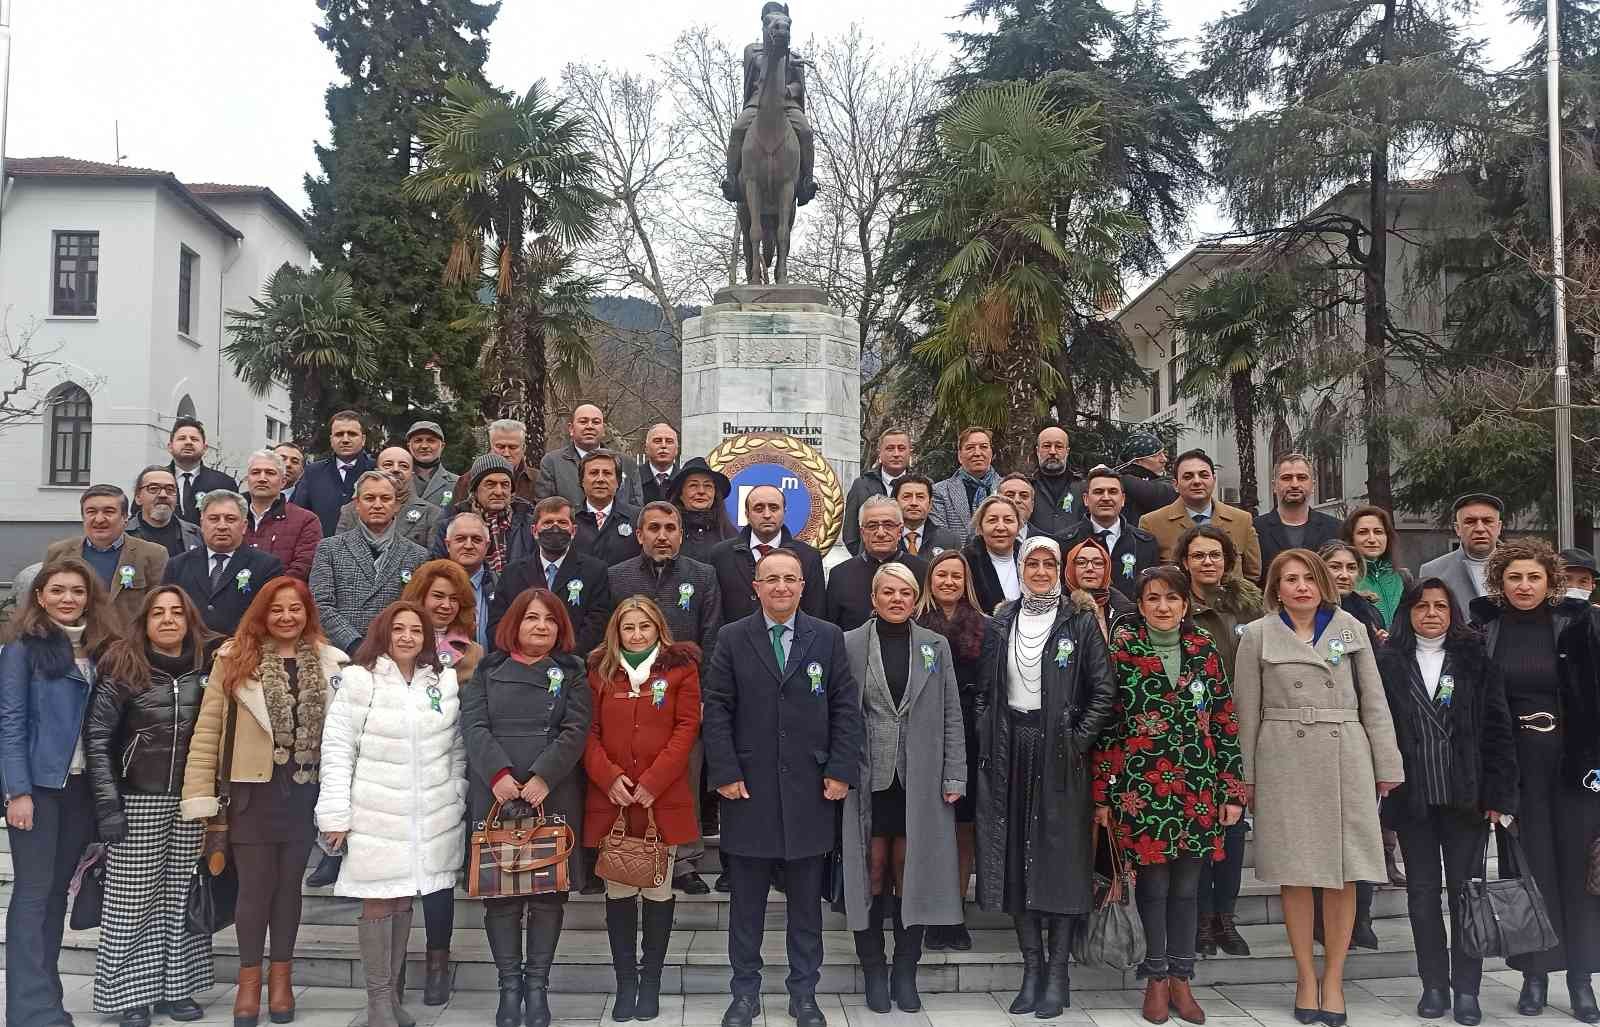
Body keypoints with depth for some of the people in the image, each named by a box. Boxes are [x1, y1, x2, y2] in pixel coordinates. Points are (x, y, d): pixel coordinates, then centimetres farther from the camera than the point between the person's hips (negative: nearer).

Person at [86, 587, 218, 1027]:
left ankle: (177, 987, 16)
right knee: (133, 896, 0)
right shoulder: (123, 666, -3)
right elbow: (97, 735, -5)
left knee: (183, 895, 6)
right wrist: (107, 800, -10)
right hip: (138, 798, -2)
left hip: (193, 798, 3)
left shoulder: (209, 663, 4)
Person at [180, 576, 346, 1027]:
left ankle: (281, 976, 25)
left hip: (304, 791, 2)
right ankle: (250, 979, 21)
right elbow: (208, 729, -3)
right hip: (253, 790, -1)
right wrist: (200, 795, -7)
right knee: (255, 885, 5)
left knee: (289, 884, 11)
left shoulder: (331, 664, 2)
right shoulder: (235, 658, -3)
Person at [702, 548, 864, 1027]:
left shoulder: (828, 637, 4)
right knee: (746, 901, 8)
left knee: (806, 901, 9)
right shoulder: (732, 639, 3)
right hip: (749, 789, 0)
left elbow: (846, 708, 2)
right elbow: (717, 710, 0)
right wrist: (725, 773, -8)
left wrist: (841, 771, -5)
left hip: (809, 789, 1)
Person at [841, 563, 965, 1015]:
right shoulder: (850, 645, 2)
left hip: (919, 781, 1)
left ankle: (905, 974, 17)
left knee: (912, 875, 5)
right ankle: (875, 974, 16)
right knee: (872, 873, 3)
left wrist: (954, 776, -1)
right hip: (867, 779, -1)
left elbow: (951, 716, 6)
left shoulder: (936, 646, 8)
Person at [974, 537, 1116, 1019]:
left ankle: (1058, 973, 6)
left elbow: (1104, 692, -3)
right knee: (1014, 856, 4)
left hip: (1060, 753, -3)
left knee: (1060, 856, -1)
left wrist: (1079, 741, -10)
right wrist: (987, 740, 1)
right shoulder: (1000, 624, 9)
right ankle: (1032, 967, 14)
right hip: (1009, 751, 3)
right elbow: (986, 690, 12)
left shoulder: (1080, 623, 0)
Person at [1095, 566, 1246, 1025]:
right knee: (1154, 884, 3)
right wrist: (1103, 795, -4)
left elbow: (1225, 725, 7)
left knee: (1186, 885, 8)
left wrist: (1232, 791, 4)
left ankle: (1181, 978, 20)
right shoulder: (1120, 652, -1)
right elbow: (1105, 726, -1)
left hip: (1197, 789, 2)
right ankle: (1156, 977, 17)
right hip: (1142, 788, -2)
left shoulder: (1205, 651, 6)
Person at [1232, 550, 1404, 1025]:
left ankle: (1334, 978, 12)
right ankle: (1305, 977, 14)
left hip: (1345, 757, 1)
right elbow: (1247, 710, 5)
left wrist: (1386, 766, 5)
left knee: (1344, 874, 0)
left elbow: (1373, 701, 9)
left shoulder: (1350, 629, 9)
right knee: (1295, 873, 2)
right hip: (1283, 760, -1)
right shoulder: (1258, 635, 5)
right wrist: (1247, 776, 3)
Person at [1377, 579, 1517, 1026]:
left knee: (1465, 888, 4)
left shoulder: (1475, 661, 4)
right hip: (1412, 797, 1)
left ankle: (1466, 988, 12)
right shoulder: (1388, 663, 4)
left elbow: (1498, 729, 1)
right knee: (1423, 890, 7)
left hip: (1465, 796, 0)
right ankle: (1434, 984, 17)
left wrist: (1498, 794, -6)